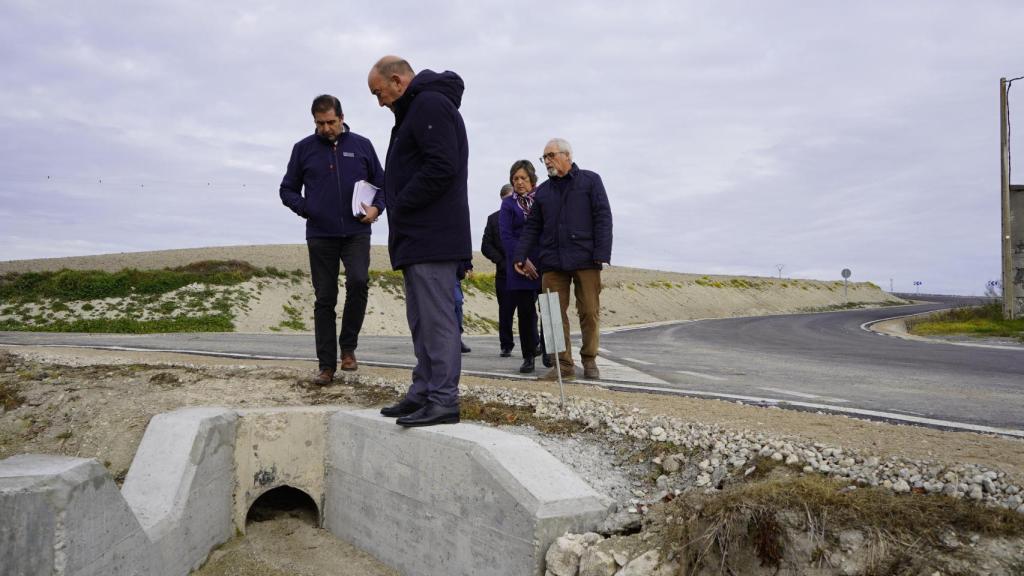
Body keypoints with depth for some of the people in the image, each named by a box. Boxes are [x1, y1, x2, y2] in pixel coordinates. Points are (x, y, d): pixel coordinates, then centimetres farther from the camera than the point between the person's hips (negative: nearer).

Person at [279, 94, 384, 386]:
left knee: (358, 282, -22)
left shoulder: (362, 145, 7)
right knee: (325, 299, 2)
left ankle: (348, 346, -1)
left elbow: (382, 184, 14)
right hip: (320, 235, 1)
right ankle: (326, 365, 10)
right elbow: (287, 190, 12)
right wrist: (305, 208, -7)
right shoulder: (303, 148, 7)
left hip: (356, 233, 0)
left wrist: (376, 207, -5)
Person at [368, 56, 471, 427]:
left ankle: (443, 400, -5)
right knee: (422, 321, 12)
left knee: (437, 319, -9)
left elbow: (442, 167, -21)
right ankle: (424, 393, 20)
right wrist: (400, 215, 12)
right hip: (421, 239, 11)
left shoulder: (430, 104, -9)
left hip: (432, 239, -11)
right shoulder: (416, 109, 24)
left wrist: (399, 207, -13)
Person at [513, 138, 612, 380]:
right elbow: (532, 227, 18)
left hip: (585, 260, -3)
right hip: (552, 261, 3)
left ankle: (589, 360, 14)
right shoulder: (542, 191, 19)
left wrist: (602, 254, -10)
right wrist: (520, 256, 7)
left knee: (589, 312, 0)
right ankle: (564, 364, 4)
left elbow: (603, 218, 0)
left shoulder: (590, 181, 8)